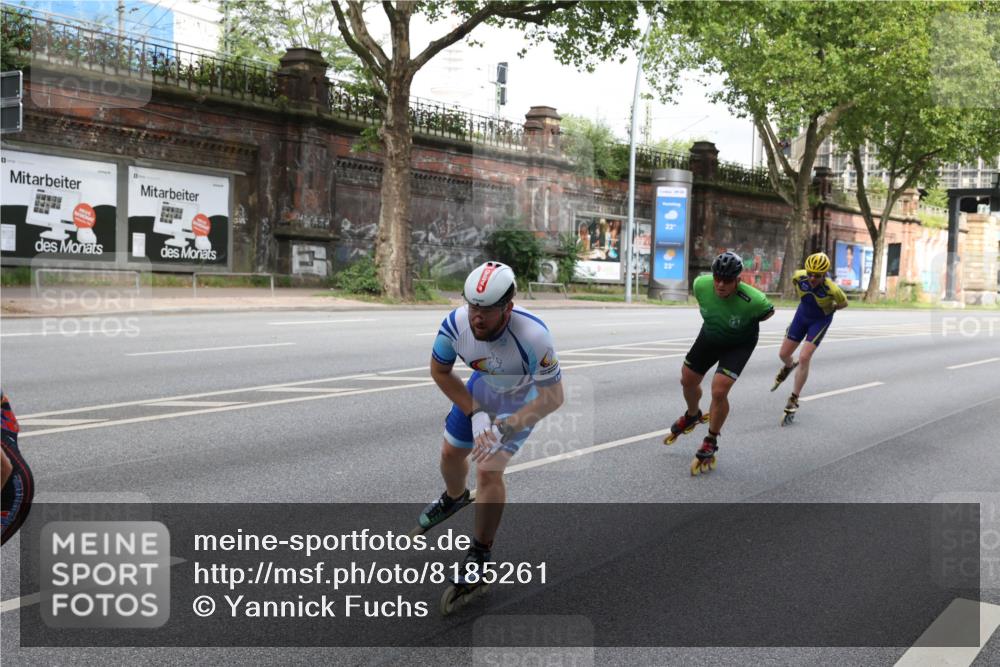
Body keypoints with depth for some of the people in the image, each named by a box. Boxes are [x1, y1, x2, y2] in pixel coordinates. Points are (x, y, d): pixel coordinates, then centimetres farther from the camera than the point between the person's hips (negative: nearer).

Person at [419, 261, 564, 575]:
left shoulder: (533, 337, -43)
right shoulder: (455, 323, -32)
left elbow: (552, 398, -31)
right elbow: (440, 371, -12)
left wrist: (504, 428, -38)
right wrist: (475, 414, -19)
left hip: (524, 400, -4)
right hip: (482, 388, 5)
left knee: (488, 472, -15)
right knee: (451, 453, 18)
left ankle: (480, 554, 7)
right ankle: (454, 497, 54)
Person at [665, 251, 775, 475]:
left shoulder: (752, 300, -38)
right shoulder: (701, 284, -28)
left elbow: (769, 310, -13)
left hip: (739, 345, -5)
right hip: (709, 336, 5)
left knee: (719, 391, -18)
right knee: (688, 380, 16)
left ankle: (710, 444, 5)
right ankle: (692, 416, 50)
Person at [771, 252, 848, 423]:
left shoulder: (832, 289, -34)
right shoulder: (799, 277, -25)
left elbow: (843, 303, -12)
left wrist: (828, 309, -5)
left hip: (820, 320, -4)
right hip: (802, 315, 4)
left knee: (804, 358, -17)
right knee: (783, 354, 8)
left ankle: (793, 400, -5)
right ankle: (789, 367, 48)